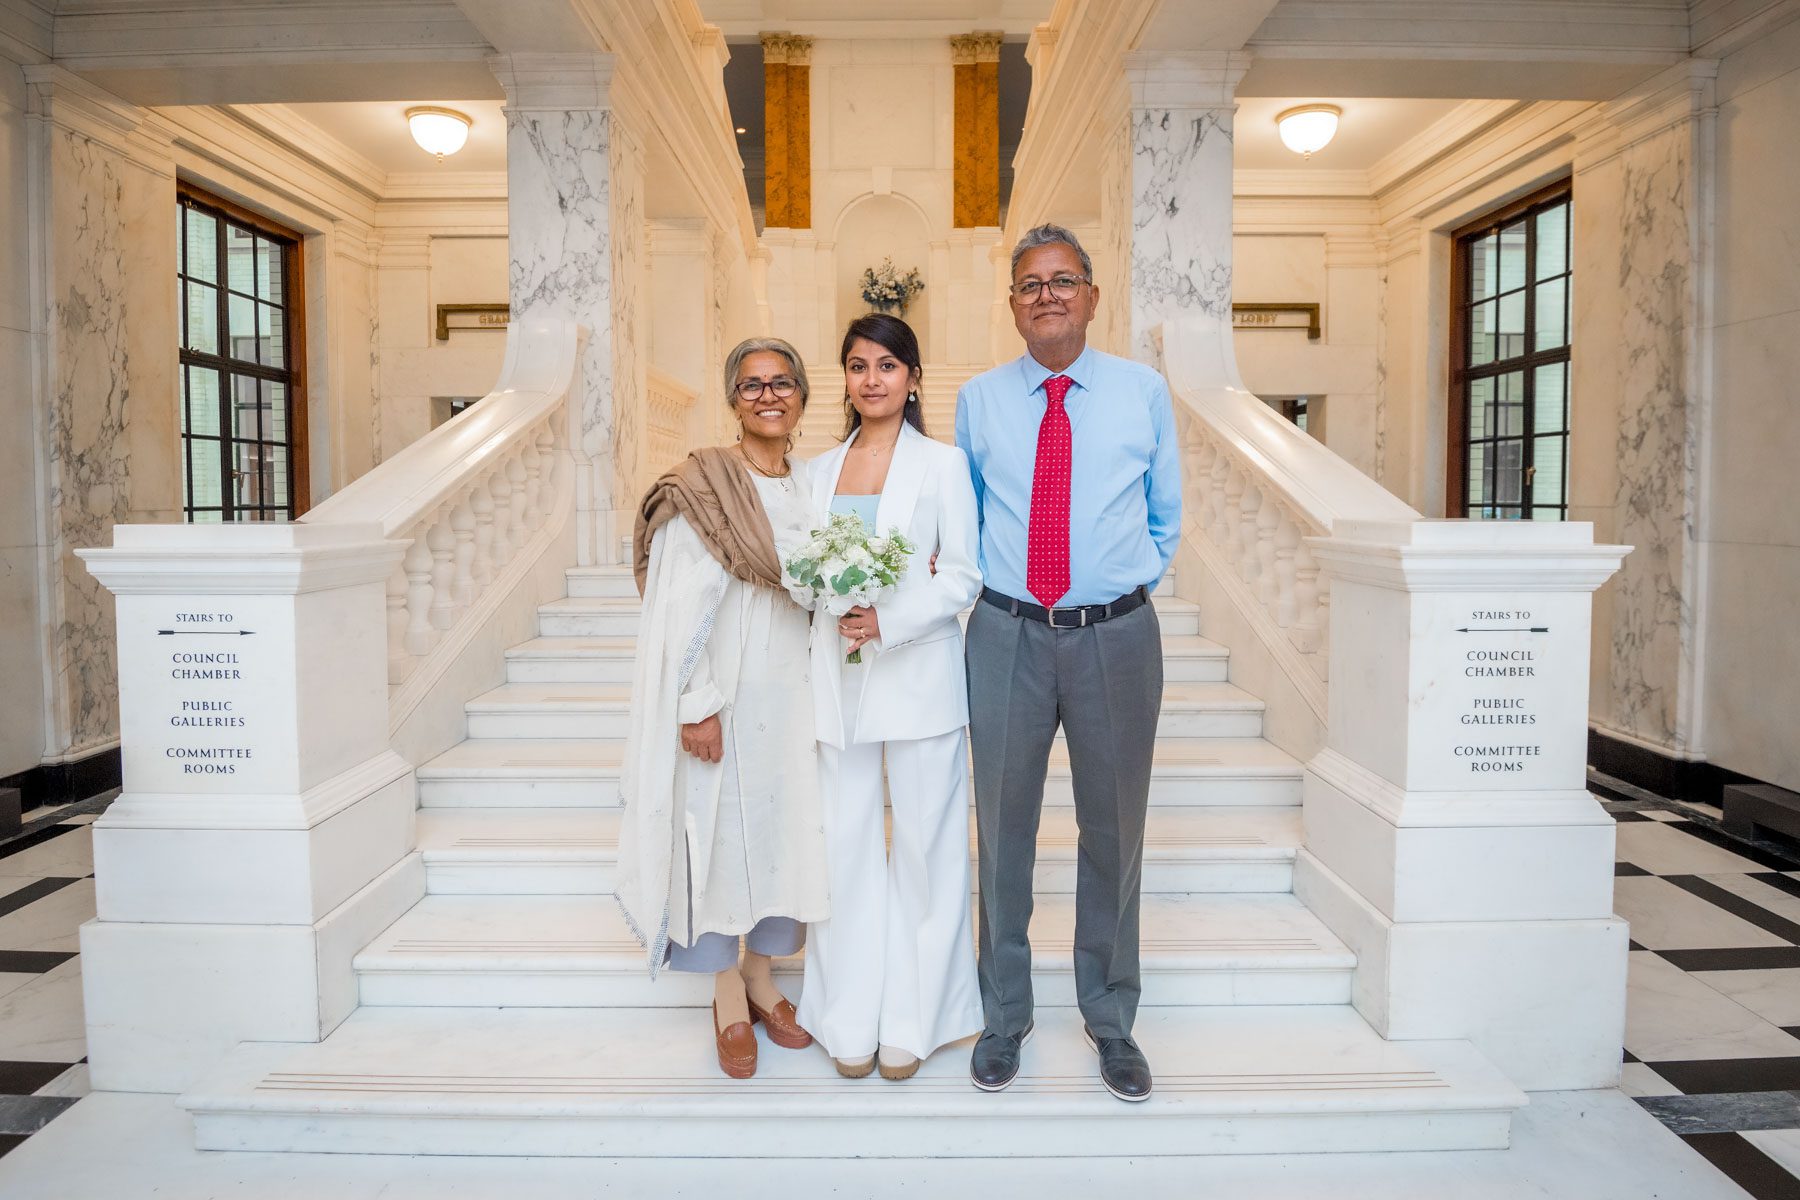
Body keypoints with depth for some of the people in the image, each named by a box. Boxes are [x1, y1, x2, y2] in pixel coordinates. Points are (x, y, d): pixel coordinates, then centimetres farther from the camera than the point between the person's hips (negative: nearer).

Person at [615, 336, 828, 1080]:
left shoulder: (811, 487, 8)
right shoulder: (701, 489, -9)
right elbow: (683, 608, -13)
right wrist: (698, 705, -15)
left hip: (795, 691, 5)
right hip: (725, 692, -5)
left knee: (787, 827, 11)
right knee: (721, 829, 5)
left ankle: (763, 976, 31)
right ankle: (728, 997, 23)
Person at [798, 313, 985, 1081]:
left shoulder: (943, 464, 1)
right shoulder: (820, 470, 13)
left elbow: (964, 577, -4)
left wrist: (888, 620, -17)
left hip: (918, 676, -3)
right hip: (837, 679, 3)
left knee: (924, 845, 5)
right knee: (844, 844, 7)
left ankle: (912, 1020, 21)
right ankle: (851, 1019, 23)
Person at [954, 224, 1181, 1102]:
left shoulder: (1144, 391, 5)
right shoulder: (979, 400, 6)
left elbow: (1166, 515, 13)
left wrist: (1131, 581, 5)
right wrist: (970, 580, 4)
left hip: (1116, 634, 0)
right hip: (1007, 635, 1)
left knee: (1114, 829, 11)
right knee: (1003, 829, 9)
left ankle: (1111, 1020, 30)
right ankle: (1004, 1016, 29)